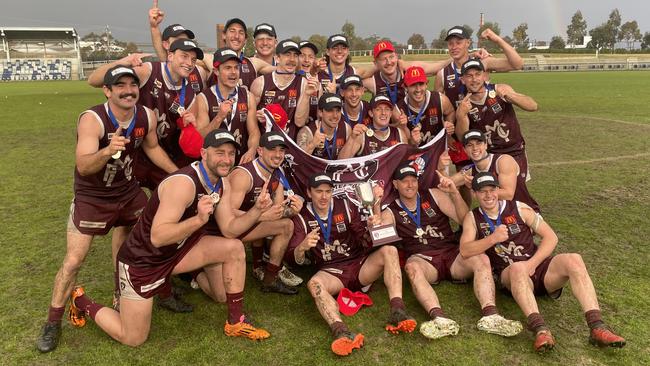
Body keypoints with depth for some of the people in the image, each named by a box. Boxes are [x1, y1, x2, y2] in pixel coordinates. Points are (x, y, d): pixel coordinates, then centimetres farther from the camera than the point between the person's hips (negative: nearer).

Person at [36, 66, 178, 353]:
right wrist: (108, 151, -57)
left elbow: (152, 148, 9)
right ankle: (53, 323, 15)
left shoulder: (147, 116, -11)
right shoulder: (92, 120, -28)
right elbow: (83, 166, -38)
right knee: (73, 261, -4)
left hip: (129, 192, 5)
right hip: (91, 198, -5)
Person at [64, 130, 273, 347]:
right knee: (132, 339, 0)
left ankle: (236, 322, 4)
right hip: (141, 259, -7)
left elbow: (229, 229, -4)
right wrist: (199, 220, -49)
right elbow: (158, 237, -35)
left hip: (177, 250, 8)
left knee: (234, 248, -8)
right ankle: (82, 302, 25)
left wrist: (256, 210, -20)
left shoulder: (222, 183, -3)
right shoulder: (183, 183, -30)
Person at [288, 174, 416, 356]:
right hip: (332, 272, -2)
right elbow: (293, 258, -6)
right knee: (314, 284, -34)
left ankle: (397, 312, -36)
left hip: (359, 264, 2)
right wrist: (303, 247, -30)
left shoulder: (345, 207, 6)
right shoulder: (302, 218, 1)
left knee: (389, 250, -22)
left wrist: (373, 226, -17)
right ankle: (341, 331, -56)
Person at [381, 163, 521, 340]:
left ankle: (490, 316, -40)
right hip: (422, 258, -2)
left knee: (481, 259, -26)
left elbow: (464, 219, 3)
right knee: (412, 267, -36)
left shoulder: (434, 195, 10)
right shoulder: (391, 212, 7)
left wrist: (454, 192, -11)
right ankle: (440, 319, -53)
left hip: (451, 253, 2)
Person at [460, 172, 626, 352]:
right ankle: (540, 329, -49)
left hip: (538, 266, 2)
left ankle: (597, 327, -32)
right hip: (510, 276, -2)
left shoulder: (519, 209, 5)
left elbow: (551, 237, 3)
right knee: (517, 268, -36)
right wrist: (492, 238, -23)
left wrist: (532, 264, -11)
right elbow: (464, 251, -9)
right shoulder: (473, 218, 5)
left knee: (573, 260, -25)